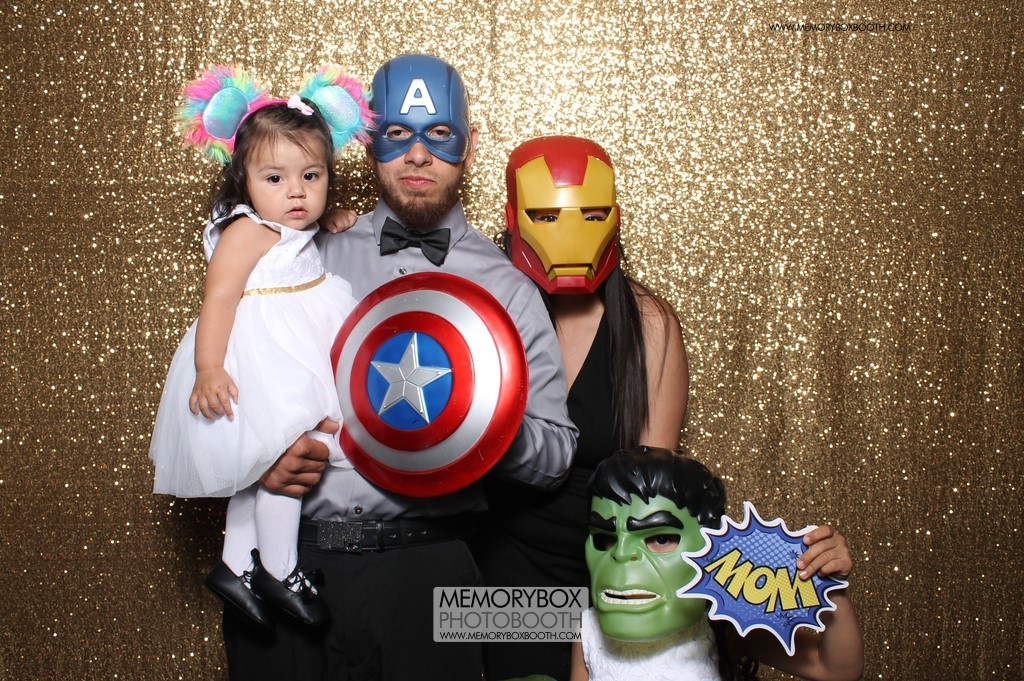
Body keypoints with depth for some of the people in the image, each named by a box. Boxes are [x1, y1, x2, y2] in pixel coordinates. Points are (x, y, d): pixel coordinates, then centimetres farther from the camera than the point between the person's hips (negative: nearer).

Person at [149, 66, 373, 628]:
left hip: (289, 361, 10)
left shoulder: (295, 233, 10)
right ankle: (280, 571, 6)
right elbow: (219, 297, -24)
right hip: (258, 363, -10)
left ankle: (236, 564, 26)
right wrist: (209, 367, -33)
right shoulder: (247, 231, -16)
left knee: (260, 469, 15)